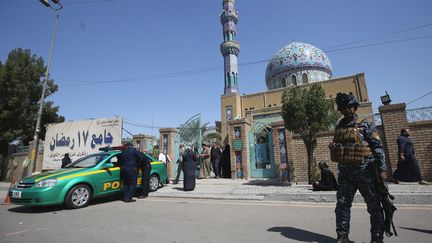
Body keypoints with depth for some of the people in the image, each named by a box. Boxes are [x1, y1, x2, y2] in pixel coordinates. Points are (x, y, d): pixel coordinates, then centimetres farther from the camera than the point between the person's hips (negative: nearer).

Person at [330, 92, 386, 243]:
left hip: (364, 171, -4)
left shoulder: (365, 126, -3)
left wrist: (382, 169, -13)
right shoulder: (339, 127, 9)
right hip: (345, 172, 4)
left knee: (374, 206, 8)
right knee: (342, 205, 7)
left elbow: (378, 148, -7)